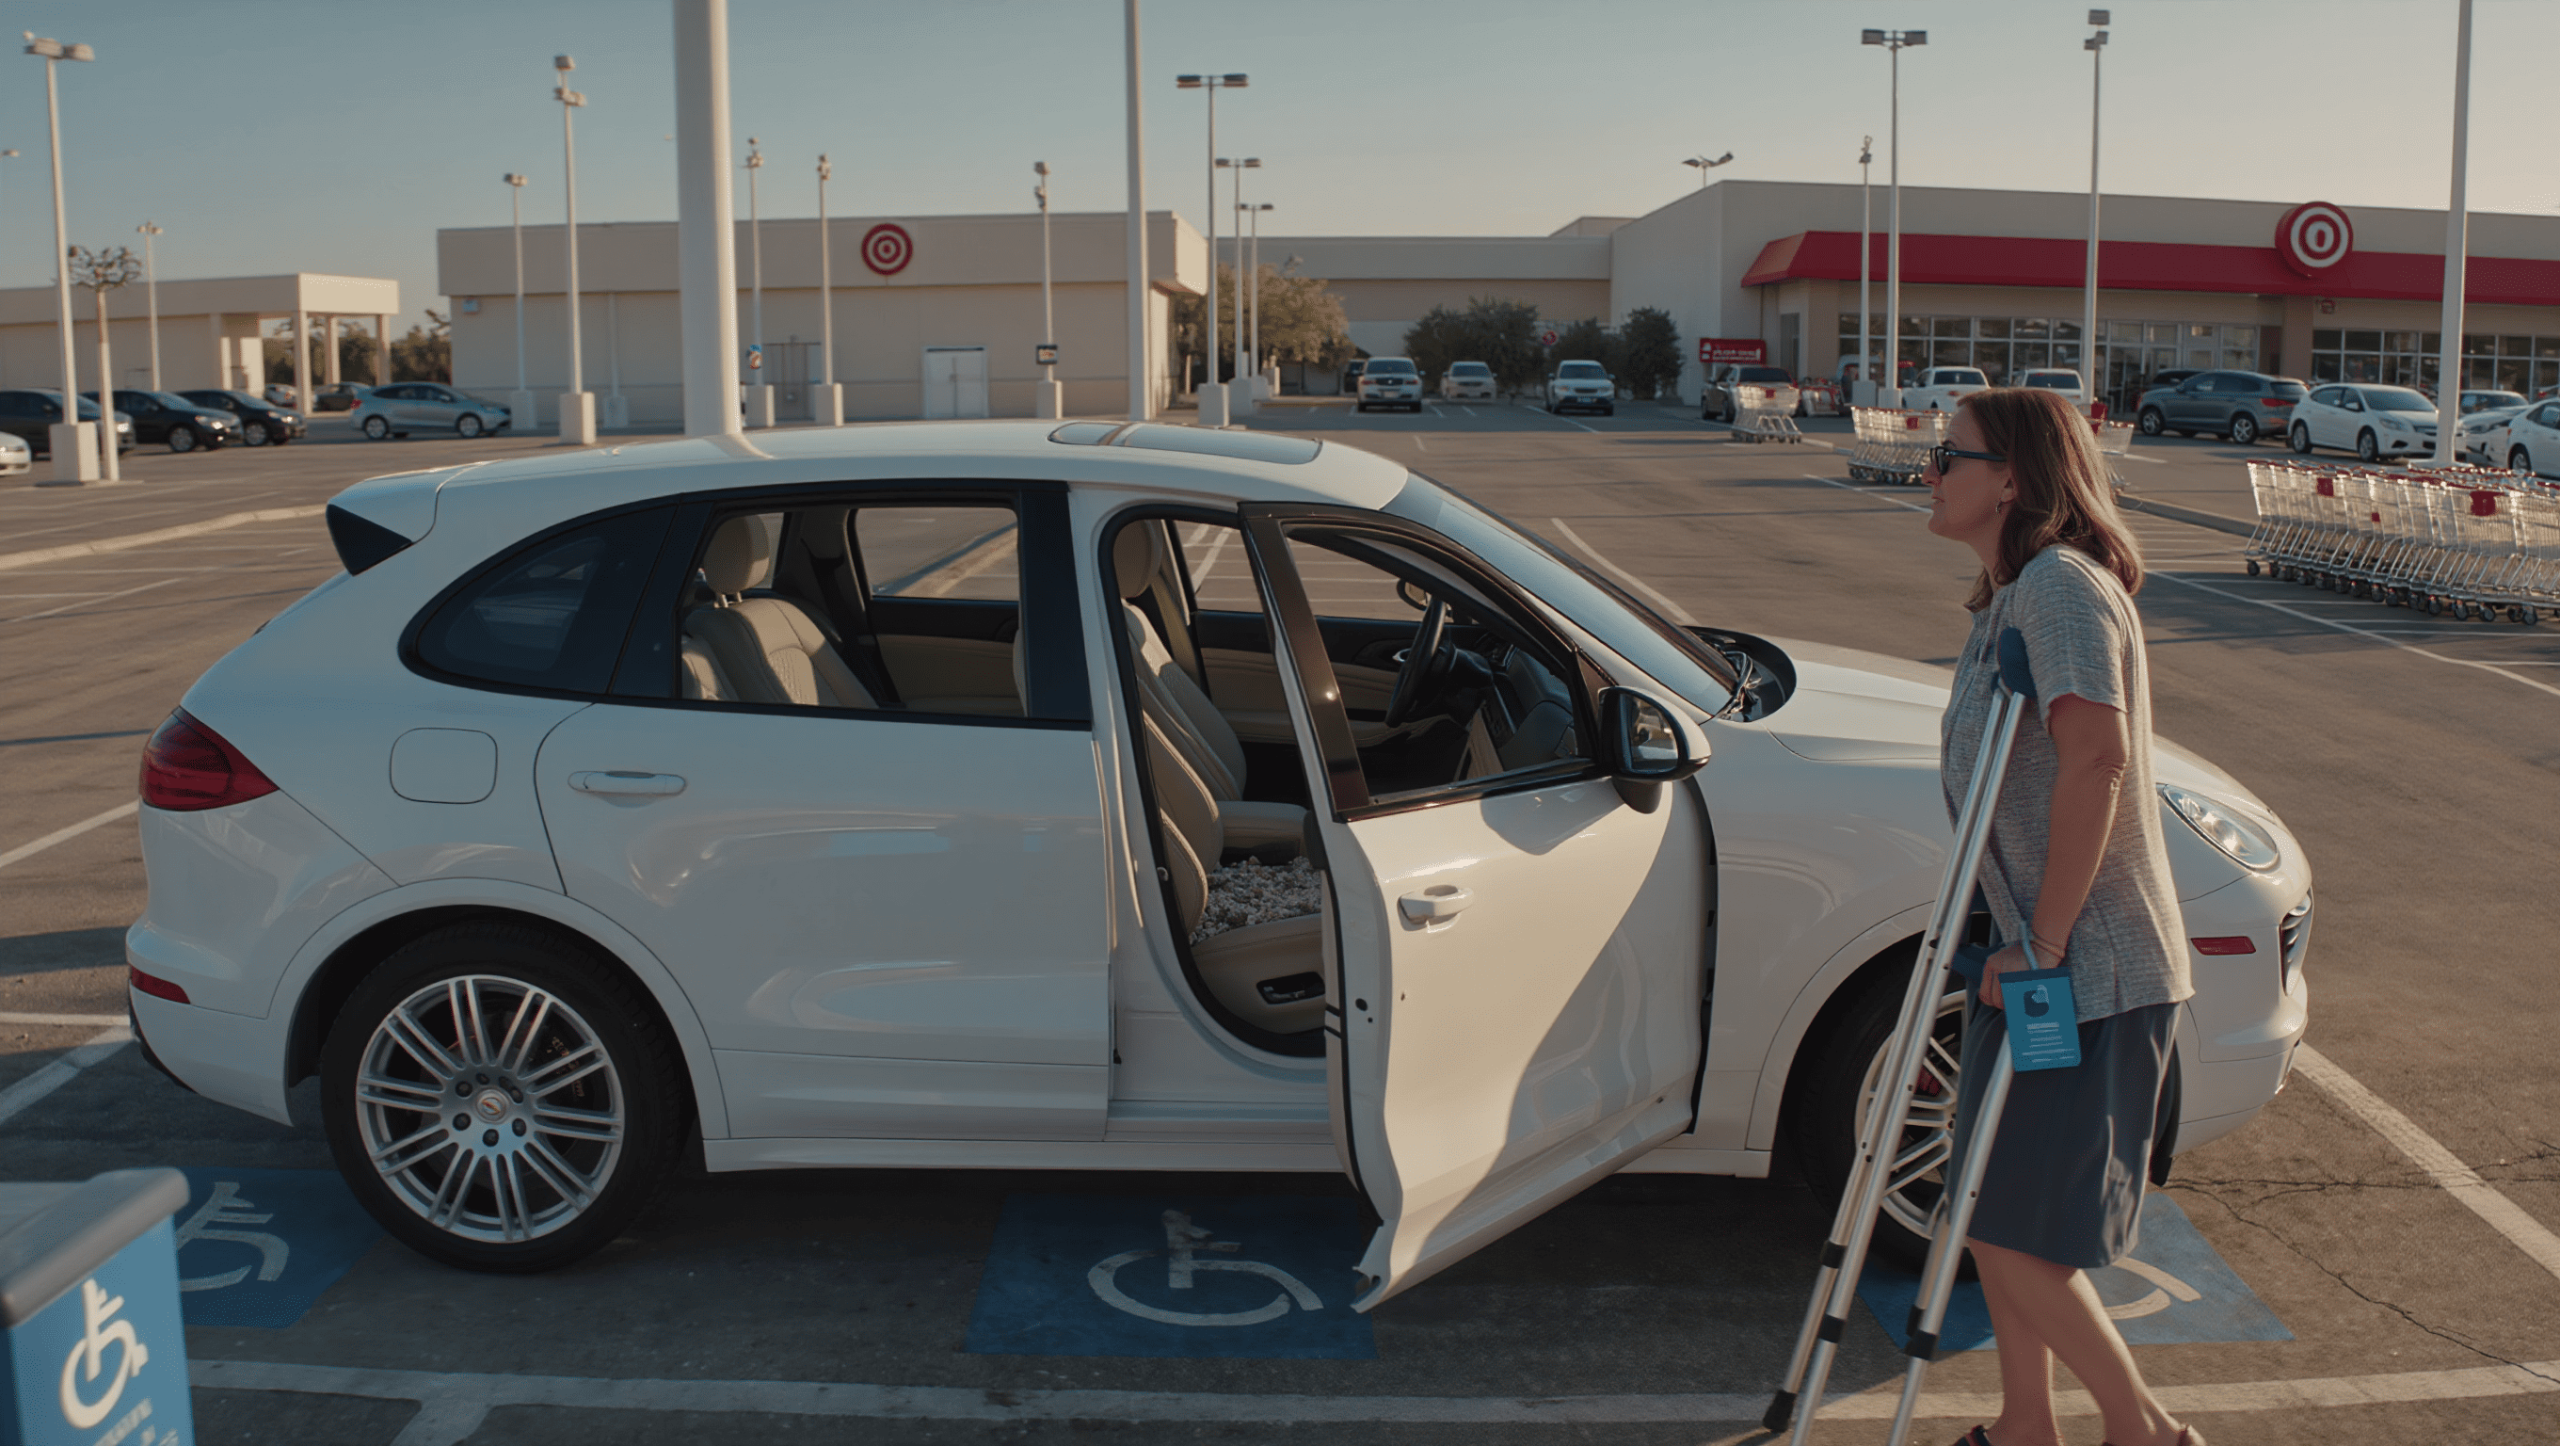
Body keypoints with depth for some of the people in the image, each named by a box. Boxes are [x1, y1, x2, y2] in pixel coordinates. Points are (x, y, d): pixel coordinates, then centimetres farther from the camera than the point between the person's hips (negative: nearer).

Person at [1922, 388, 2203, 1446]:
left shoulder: (2061, 583, -17)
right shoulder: (2010, 597, 14)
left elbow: (2096, 759, -29)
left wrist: (2042, 947, -24)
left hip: (2091, 974, -10)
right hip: (2034, 960, 10)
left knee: (2009, 1229, -3)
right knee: (1993, 1208, 16)